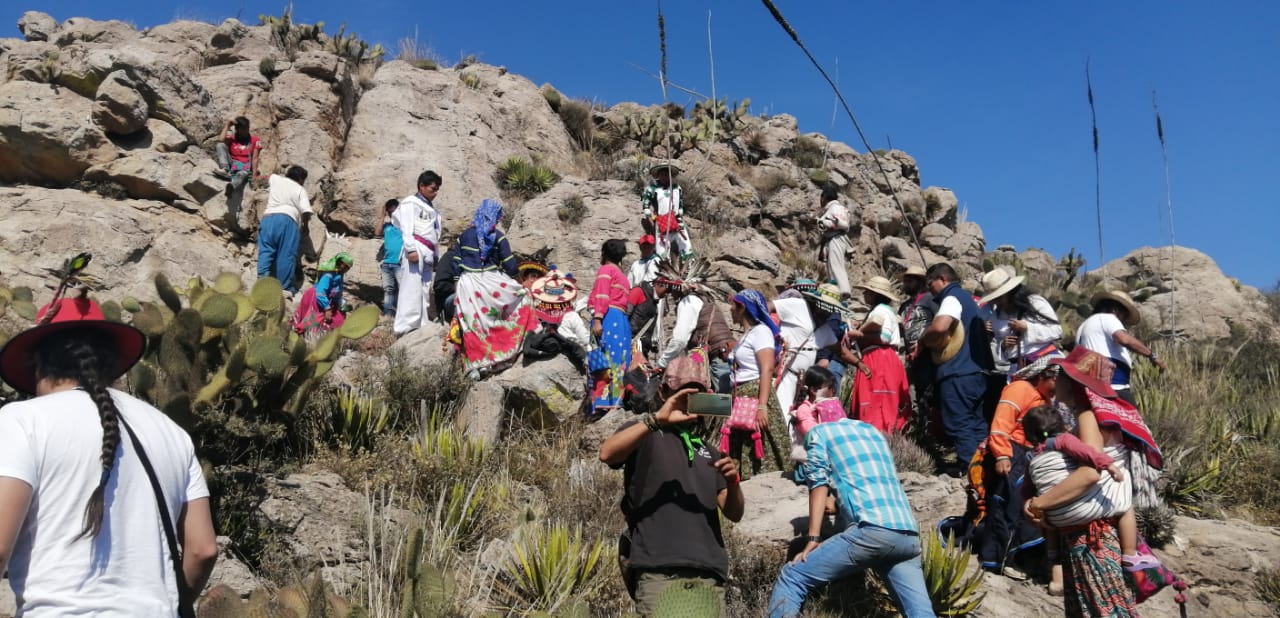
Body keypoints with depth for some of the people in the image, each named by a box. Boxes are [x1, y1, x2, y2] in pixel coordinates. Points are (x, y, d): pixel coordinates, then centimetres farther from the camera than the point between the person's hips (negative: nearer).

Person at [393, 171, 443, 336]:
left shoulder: (431, 208, 25)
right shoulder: (410, 203, 3)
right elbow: (406, 228, -9)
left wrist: (436, 256, 19)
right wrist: (411, 249, -20)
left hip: (428, 253, 8)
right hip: (416, 249, -8)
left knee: (424, 292, 6)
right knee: (411, 288, -13)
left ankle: (421, 327, 9)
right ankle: (405, 328, -16)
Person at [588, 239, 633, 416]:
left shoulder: (606, 269, 6)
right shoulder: (622, 275, 28)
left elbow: (602, 296, -9)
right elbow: (621, 299, 17)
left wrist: (597, 319, -18)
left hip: (608, 318, -7)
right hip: (622, 320, 8)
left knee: (604, 362, -14)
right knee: (617, 362, 2)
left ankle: (603, 403, -22)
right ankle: (616, 402, -4)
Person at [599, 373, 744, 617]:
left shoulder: (709, 452, 23)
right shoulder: (645, 434, 9)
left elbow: (734, 513, 14)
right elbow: (606, 453, -14)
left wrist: (733, 482, -6)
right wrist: (657, 419, -22)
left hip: (709, 573, 5)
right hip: (658, 571, -5)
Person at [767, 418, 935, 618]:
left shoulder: (819, 432, 14)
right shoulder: (873, 431, 32)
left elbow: (818, 484, 4)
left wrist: (813, 538, -1)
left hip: (872, 530, -6)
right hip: (909, 537, 6)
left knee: (792, 578, 1)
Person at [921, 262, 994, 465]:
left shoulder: (952, 297, -7)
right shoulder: (968, 298, 23)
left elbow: (939, 326, -26)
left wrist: (923, 340, -4)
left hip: (958, 373, -10)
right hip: (978, 370, 10)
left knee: (959, 424, -8)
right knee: (976, 422, 12)